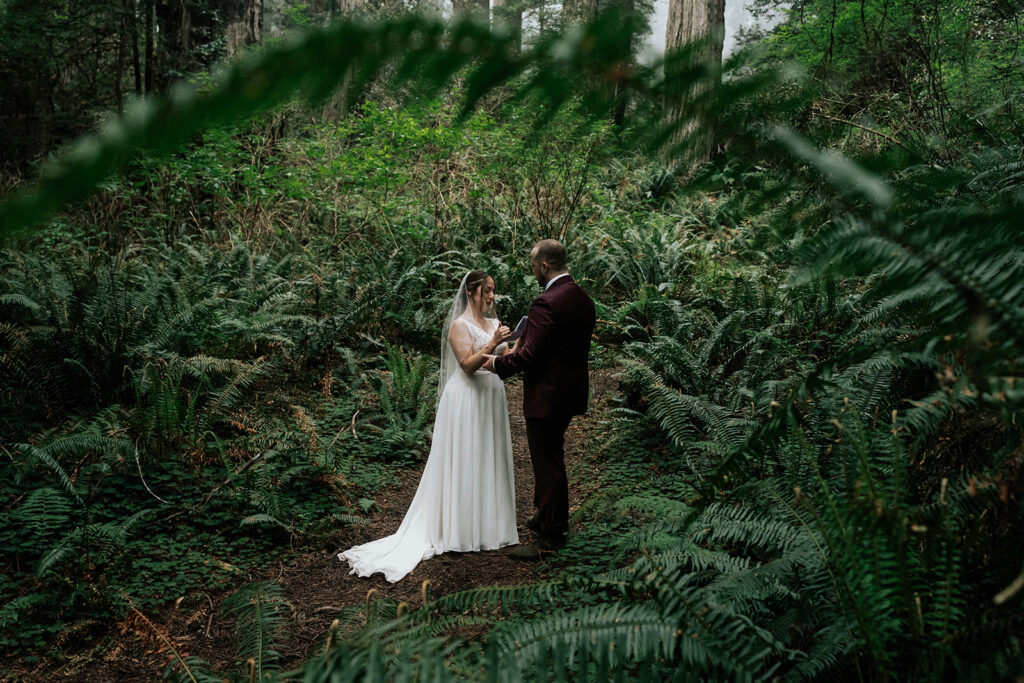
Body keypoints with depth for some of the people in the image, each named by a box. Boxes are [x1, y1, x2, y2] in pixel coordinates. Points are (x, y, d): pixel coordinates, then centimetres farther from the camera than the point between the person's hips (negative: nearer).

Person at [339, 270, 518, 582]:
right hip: (468, 401, -7)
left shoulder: (494, 324, 12)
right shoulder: (460, 326, -10)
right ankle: (462, 529, 7)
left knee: (489, 460, 12)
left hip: (491, 399, 7)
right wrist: (492, 344, -27)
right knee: (465, 462, -1)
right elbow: (468, 364, -18)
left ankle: (487, 521, 24)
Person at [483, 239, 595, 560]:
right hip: (571, 392, 9)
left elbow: (530, 354, -24)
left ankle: (550, 538, 12)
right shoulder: (583, 298, 8)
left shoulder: (546, 303, -22)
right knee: (551, 457, 23)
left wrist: (498, 363, -8)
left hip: (547, 395, -9)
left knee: (548, 464, 1)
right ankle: (548, 516, 39)